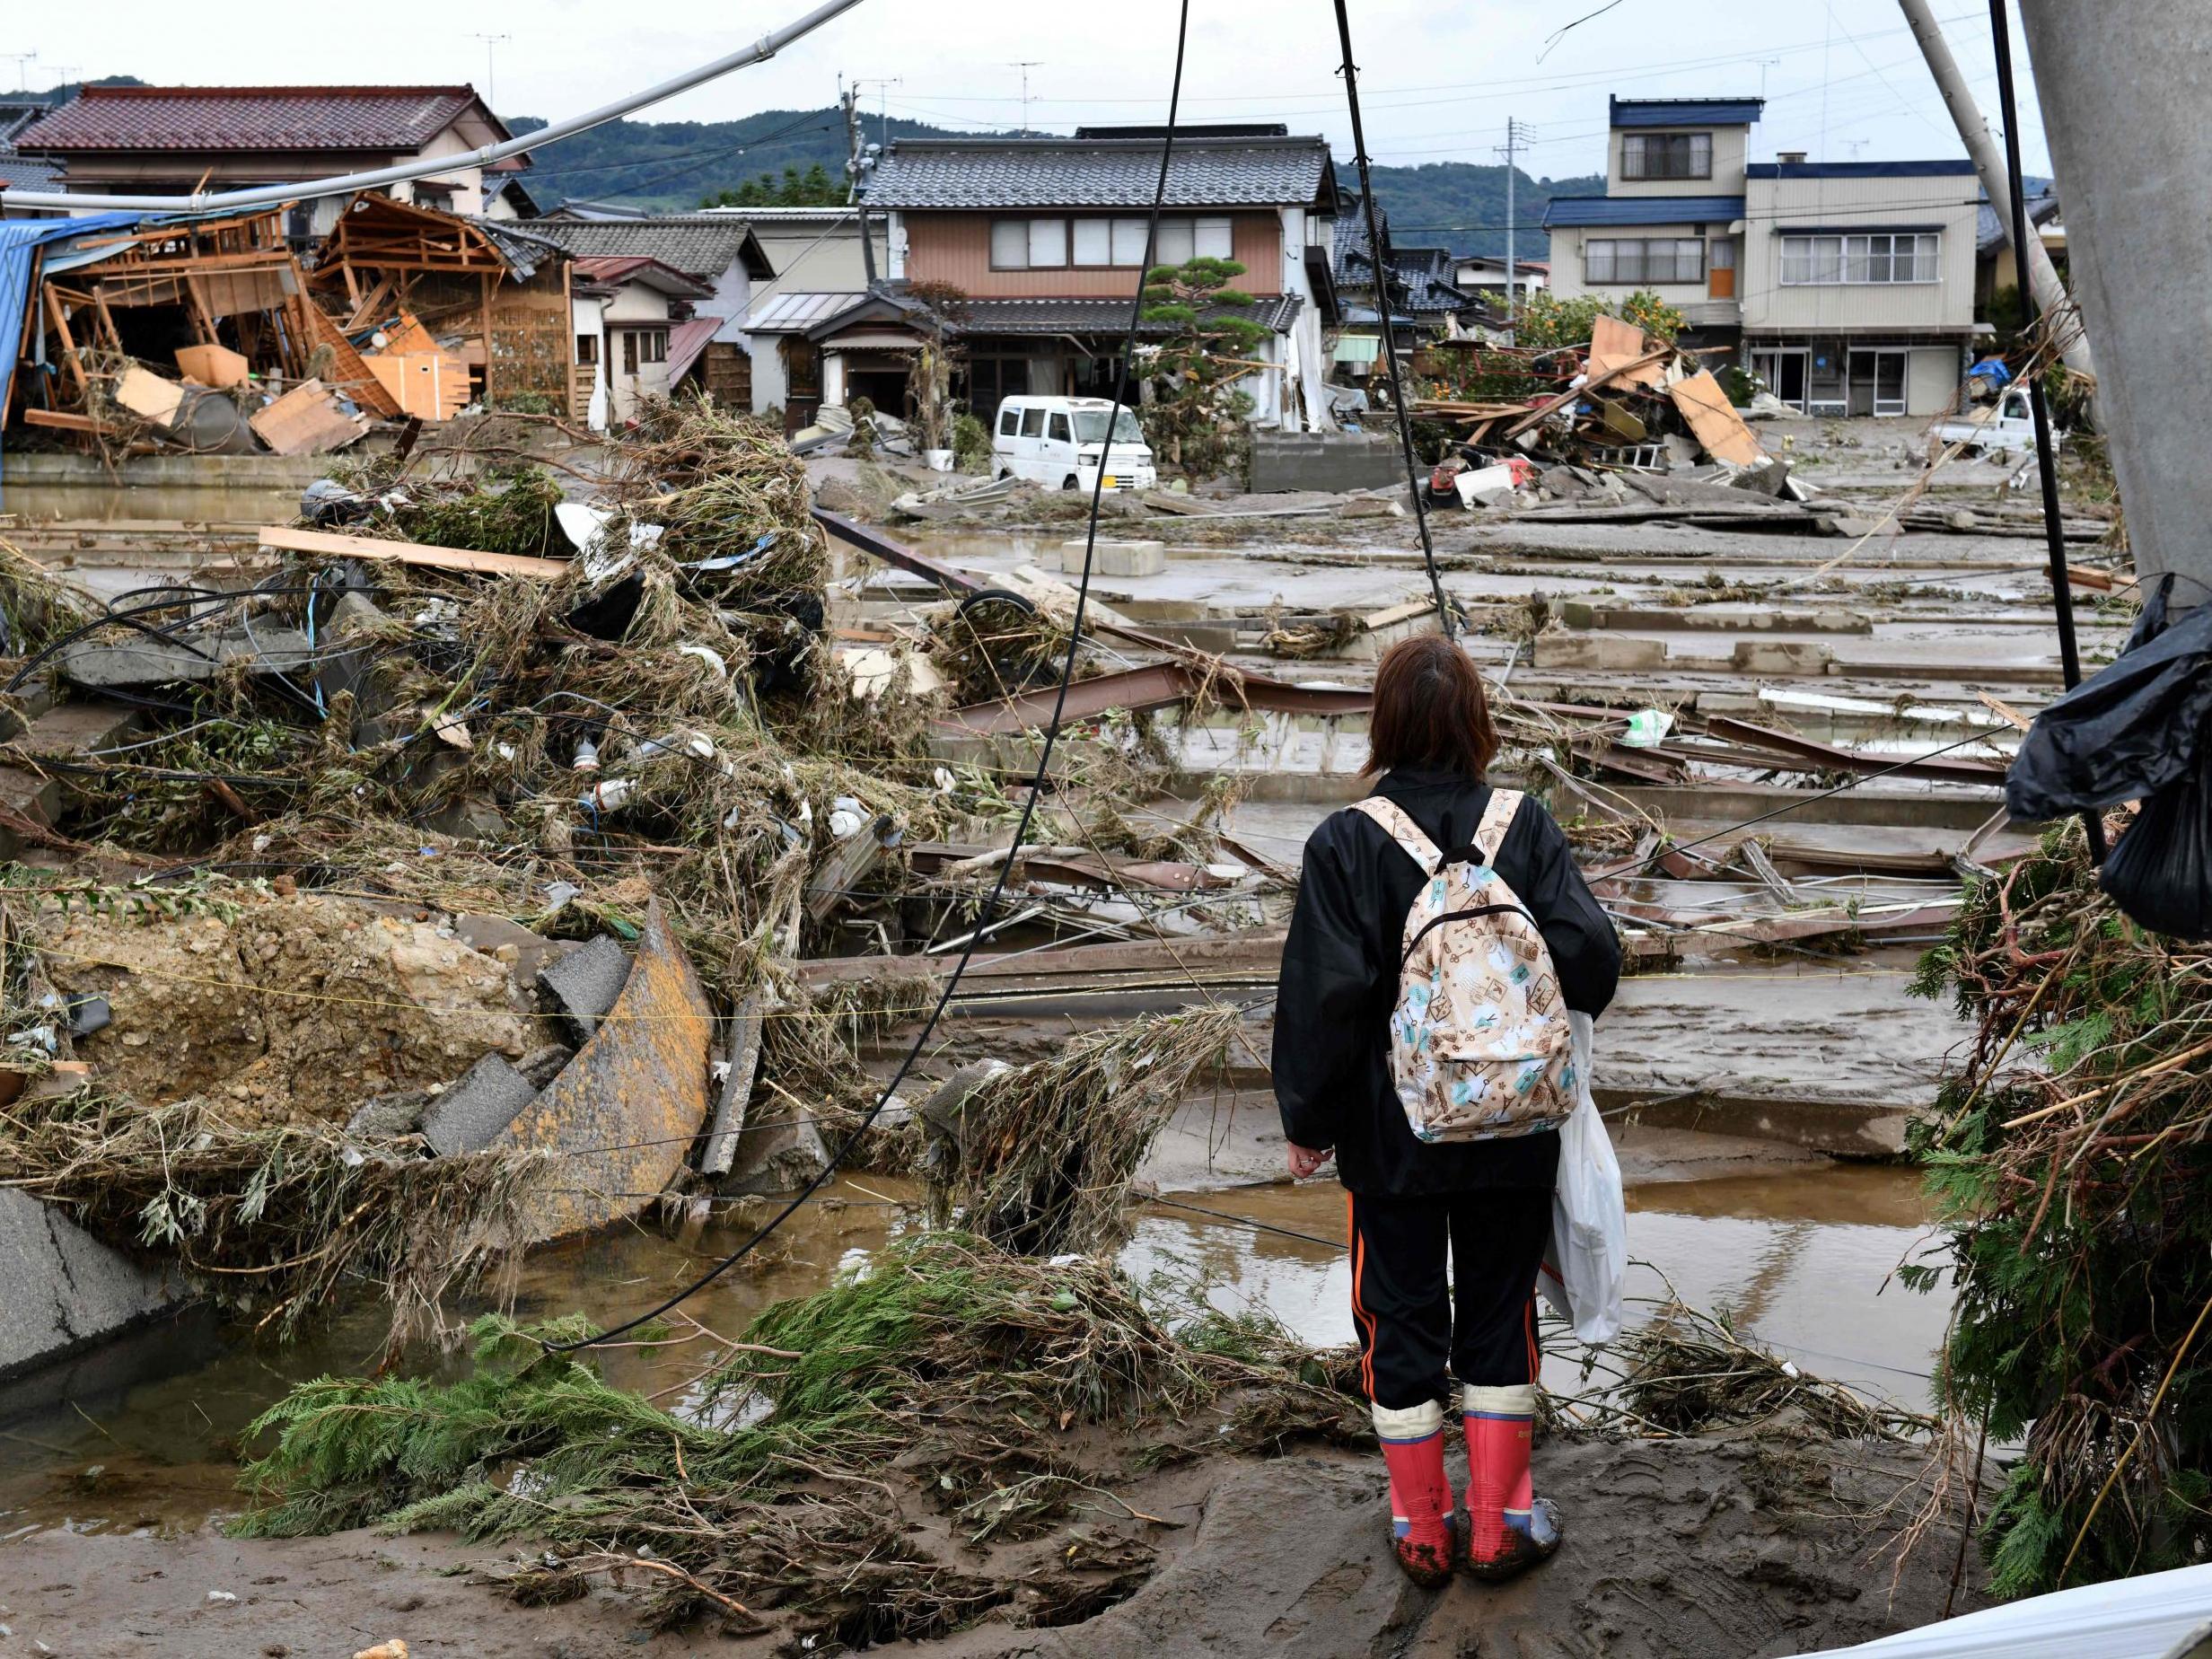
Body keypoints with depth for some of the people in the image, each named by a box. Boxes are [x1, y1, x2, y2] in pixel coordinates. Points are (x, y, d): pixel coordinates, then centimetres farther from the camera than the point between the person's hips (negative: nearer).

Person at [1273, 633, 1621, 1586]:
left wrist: (1306, 1121, -2)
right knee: (1500, 1315, 16)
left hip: (1391, 1132, -1)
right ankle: (1499, 1527, 23)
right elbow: (1590, 955, -13)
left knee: (1402, 1320, 13)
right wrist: (1565, 1021, 11)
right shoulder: (1525, 827, -9)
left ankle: (1422, 1533, 22)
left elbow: (1324, 996, -14)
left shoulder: (1346, 844, -14)